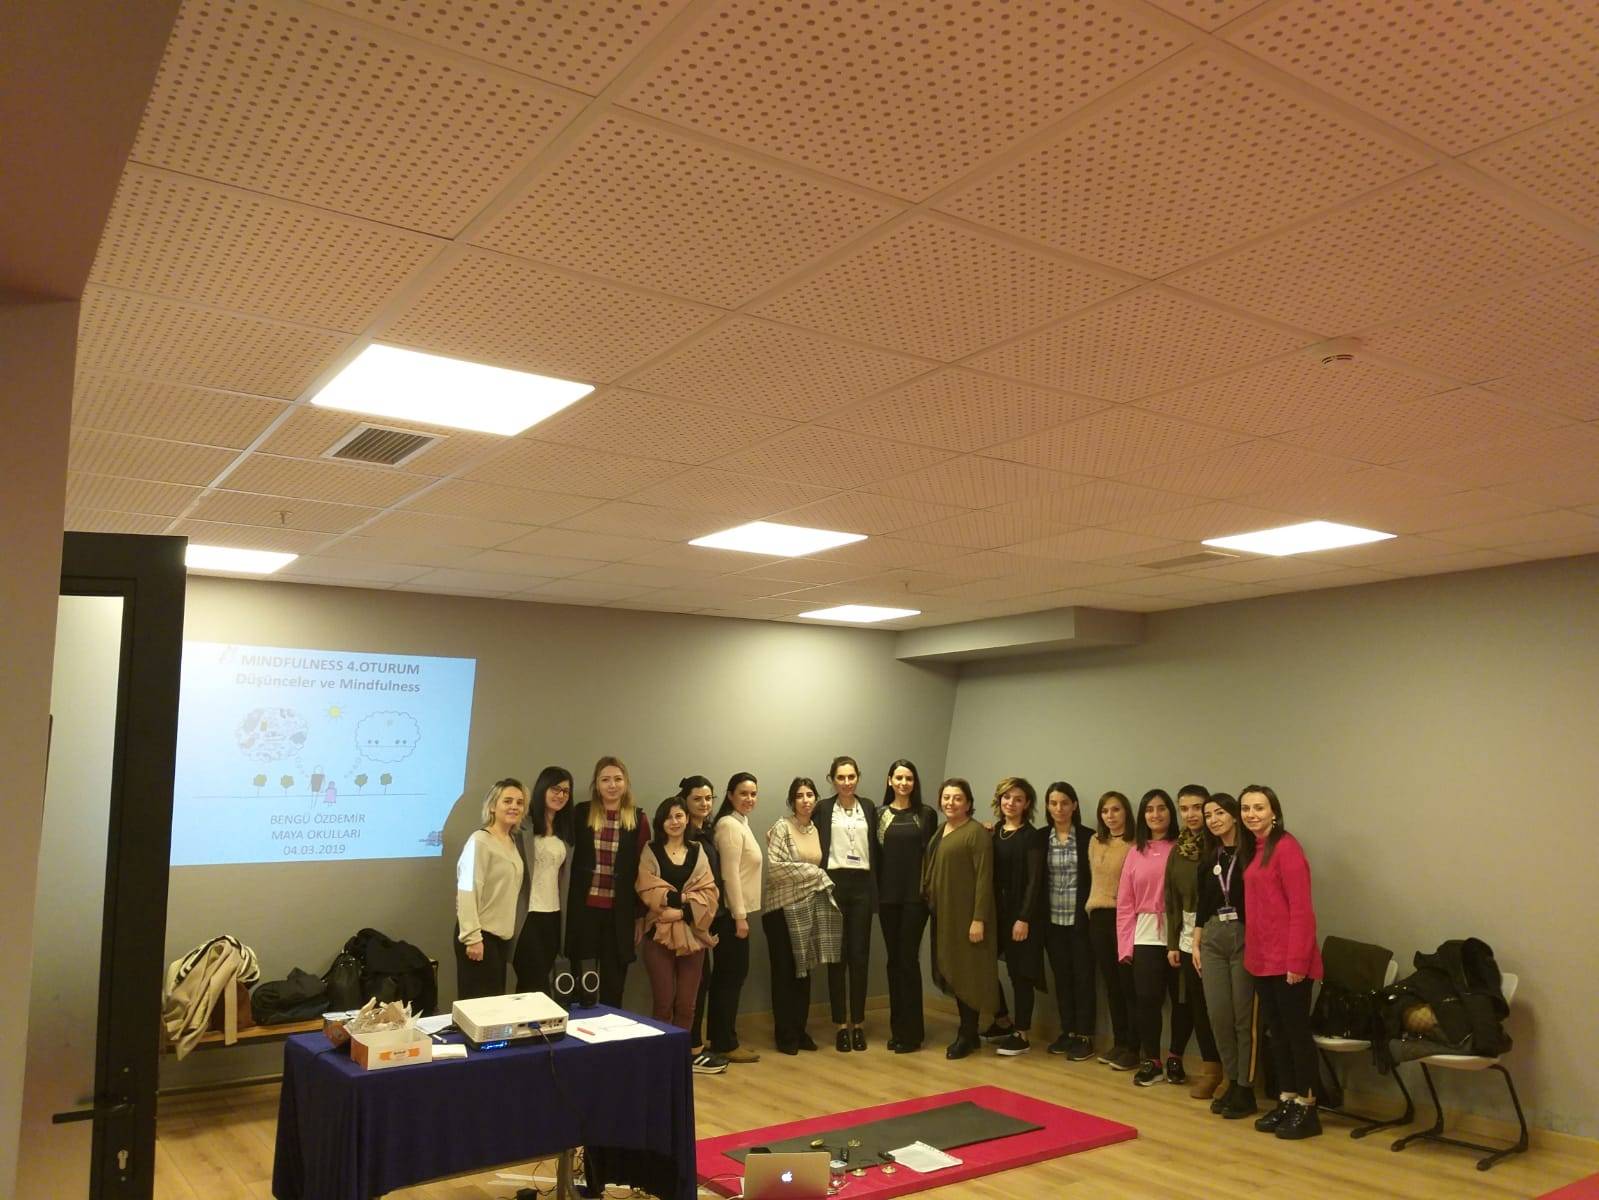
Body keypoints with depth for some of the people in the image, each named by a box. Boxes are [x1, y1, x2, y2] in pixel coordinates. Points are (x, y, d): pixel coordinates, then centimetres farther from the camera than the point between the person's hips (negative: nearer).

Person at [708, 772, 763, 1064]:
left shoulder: (740, 823, 15)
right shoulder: (730, 825, -15)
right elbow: (729, 874, -19)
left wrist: (742, 913, 13)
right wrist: (740, 916, -19)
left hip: (734, 911, 10)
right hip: (731, 912, -10)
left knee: (726, 975, 13)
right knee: (733, 974, -4)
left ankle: (719, 1038, 20)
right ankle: (725, 1043, 4)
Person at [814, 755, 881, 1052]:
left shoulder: (868, 807, 10)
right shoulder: (823, 808, 3)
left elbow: (876, 849, 10)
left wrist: (876, 888, 3)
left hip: (861, 885, 2)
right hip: (834, 884, -2)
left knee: (859, 955, 3)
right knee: (837, 955, 2)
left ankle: (858, 1023, 12)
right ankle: (841, 1024, 10)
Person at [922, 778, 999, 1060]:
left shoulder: (977, 833, -11)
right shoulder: (939, 832, 13)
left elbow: (984, 878, -16)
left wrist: (979, 919, -21)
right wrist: (928, 901, 10)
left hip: (966, 914, -8)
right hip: (942, 913, 8)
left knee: (967, 971, 1)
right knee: (951, 971, 11)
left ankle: (967, 1035, 12)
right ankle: (968, 1030, 22)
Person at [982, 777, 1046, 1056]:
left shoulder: (1031, 836, -8)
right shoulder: (994, 832, 9)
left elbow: (1034, 880, -12)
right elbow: (989, 873, 7)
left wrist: (1024, 918, -17)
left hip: (1021, 911, -6)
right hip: (996, 908, 6)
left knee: (1020, 972, 2)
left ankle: (1022, 1035, 13)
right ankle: (1003, 1021, 26)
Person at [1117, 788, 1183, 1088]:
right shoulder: (1135, 853, 8)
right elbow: (1125, 902, 7)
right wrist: (1125, 943, 2)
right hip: (1145, 937, 2)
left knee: (1181, 999, 6)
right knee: (1146, 999, 1)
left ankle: (1175, 1059, 25)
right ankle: (1150, 1061, 17)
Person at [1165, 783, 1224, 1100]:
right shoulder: (1178, 849, 10)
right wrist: (1172, 942, 10)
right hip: (1187, 936, 6)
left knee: (1208, 1002, -2)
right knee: (1193, 1001, 8)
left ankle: (1211, 1067, 12)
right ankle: (1210, 1064, 21)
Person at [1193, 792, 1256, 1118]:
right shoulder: (1208, 859, 12)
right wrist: (1196, 945, 11)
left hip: (1245, 937, -5)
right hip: (1213, 938, 5)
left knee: (1244, 1016, 0)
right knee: (1218, 1015, 5)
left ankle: (1246, 1089, 10)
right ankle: (1232, 1082, 19)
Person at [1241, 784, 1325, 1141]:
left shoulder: (1286, 847, -14)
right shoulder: (1253, 850, 12)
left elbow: (1301, 908, -17)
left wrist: (1297, 960, -20)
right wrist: (1251, 951, 10)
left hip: (1288, 959, -8)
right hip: (1262, 959, 8)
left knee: (1297, 1031, 2)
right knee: (1276, 1031, 15)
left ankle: (1307, 1109, 13)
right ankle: (1286, 1102, 25)